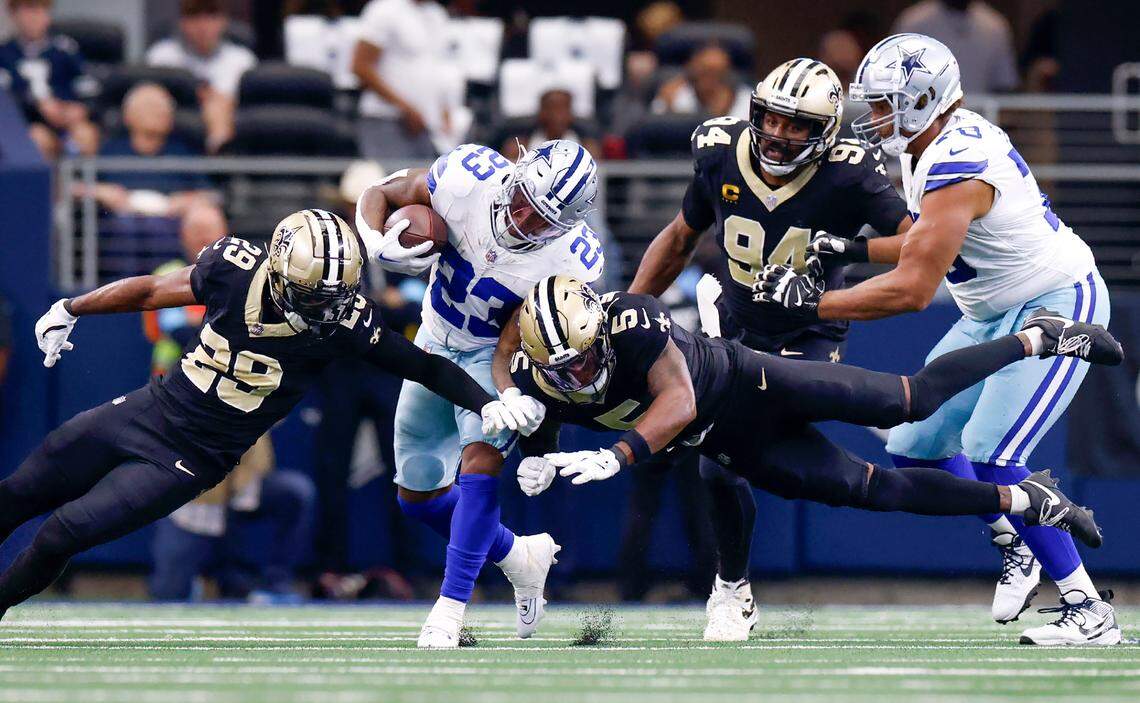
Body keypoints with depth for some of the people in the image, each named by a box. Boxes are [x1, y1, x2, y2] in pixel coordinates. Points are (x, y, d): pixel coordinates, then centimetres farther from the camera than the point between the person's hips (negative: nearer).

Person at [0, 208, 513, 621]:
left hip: (192, 462, -3)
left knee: (65, 532, -13)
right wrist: (68, 311, 11)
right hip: (150, 412, 3)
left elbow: (423, 366, -14)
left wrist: (487, 403, -27)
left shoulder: (341, 322, -23)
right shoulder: (236, 269, -17)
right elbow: (151, 291, 0)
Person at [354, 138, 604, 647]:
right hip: (436, 342, 4)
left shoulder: (571, 259, -31)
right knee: (418, 496, 9)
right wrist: (377, 244, -30)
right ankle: (519, 558, 30)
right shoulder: (468, 177, -28)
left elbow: (511, 347, -26)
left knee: (481, 460, -29)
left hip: (493, 355, -4)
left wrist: (510, 396, -46)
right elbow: (379, 195, -11)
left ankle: (451, 606, -25)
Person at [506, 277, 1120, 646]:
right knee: (872, 489, 9)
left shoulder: (631, 321, -35)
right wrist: (535, 467, -22)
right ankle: (1020, 499, 25)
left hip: (747, 385, -5)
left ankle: (1038, 337, 20)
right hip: (738, 449, 5)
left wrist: (614, 457, -50)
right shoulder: (536, 379, -18)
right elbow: (538, 442, 1)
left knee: (911, 401, -2)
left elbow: (678, 402, -41)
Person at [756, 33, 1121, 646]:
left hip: (1057, 307, -10)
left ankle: (1089, 612, -12)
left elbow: (912, 290, -29)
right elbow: (935, 243, 15)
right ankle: (1016, 548, 27)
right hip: (995, 316, 10)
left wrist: (812, 302, -24)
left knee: (990, 457, -19)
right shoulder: (931, 145, 1)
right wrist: (851, 250, 3)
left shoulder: (955, 169, -29)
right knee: (915, 447, 6)